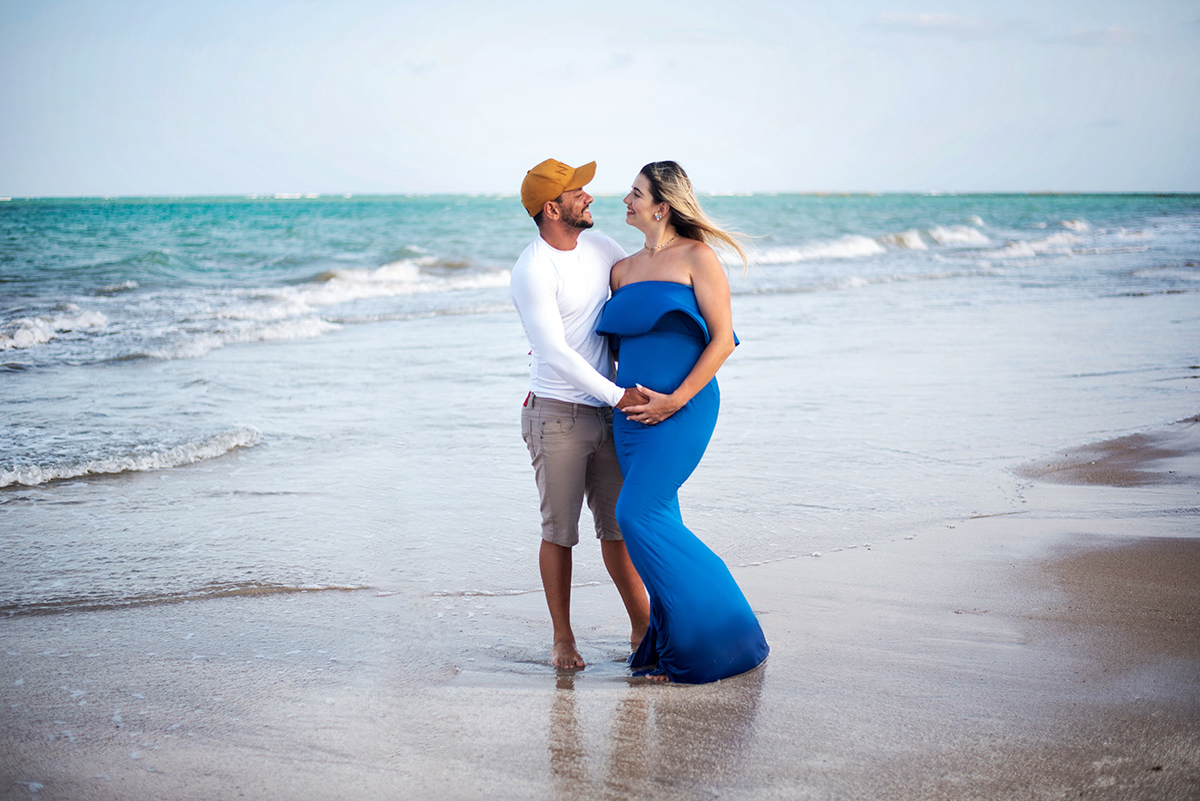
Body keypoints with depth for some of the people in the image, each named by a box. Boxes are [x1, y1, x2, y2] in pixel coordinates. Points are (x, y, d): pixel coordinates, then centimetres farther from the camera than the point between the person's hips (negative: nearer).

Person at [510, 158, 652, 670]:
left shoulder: (597, 246, 7)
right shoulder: (532, 270, -15)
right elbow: (555, 352, -19)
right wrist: (617, 396, -21)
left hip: (605, 414, 6)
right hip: (556, 415, -6)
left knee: (618, 524, 10)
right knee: (560, 531, 1)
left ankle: (642, 628, 19)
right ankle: (562, 638, 14)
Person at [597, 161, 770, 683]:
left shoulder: (696, 258, -4)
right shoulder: (623, 270, 15)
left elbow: (723, 339, -8)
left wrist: (676, 399, -15)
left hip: (681, 410, -7)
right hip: (632, 413, 7)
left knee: (640, 515, -14)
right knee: (659, 527, 6)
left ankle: (709, 639, -3)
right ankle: (671, 646, 15)